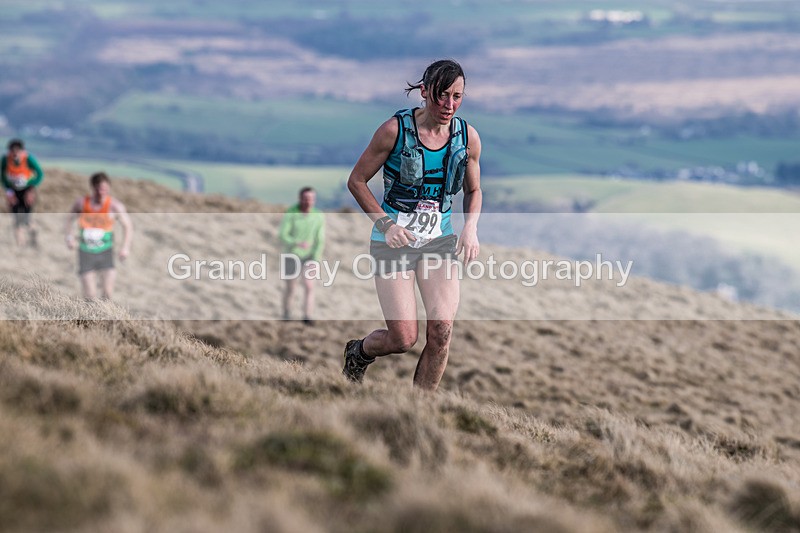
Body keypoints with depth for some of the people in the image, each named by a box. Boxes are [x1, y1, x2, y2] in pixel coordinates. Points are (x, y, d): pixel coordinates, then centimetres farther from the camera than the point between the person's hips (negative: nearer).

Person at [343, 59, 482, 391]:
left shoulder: (468, 137, -1)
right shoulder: (396, 130, -12)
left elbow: (473, 191, 16)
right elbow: (356, 180, -3)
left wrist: (470, 227, -4)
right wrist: (385, 223, -15)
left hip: (440, 241, 3)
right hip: (394, 240, -3)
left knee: (441, 331, -14)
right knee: (404, 339, -8)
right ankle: (359, 352, 28)